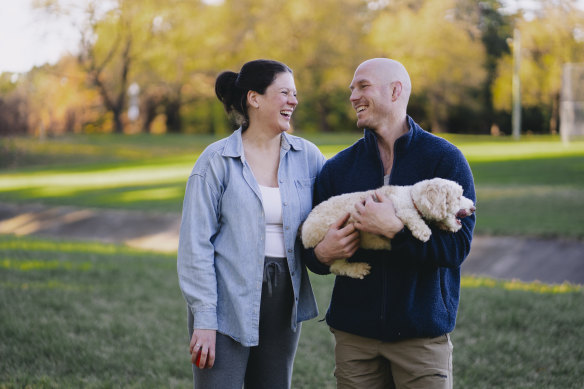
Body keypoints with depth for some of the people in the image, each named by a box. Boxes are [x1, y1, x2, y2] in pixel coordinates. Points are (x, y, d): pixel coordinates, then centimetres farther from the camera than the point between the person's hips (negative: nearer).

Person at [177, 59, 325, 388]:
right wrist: (204, 319, -12)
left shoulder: (307, 156, 6)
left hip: (284, 303, 4)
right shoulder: (217, 160, -5)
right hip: (228, 307, -4)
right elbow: (196, 244, -6)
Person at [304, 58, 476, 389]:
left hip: (423, 334, -3)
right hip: (354, 333, 3)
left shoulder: (445, 160, -3)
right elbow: (312, 246, 12)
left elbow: (458, 245, -13)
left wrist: (394, 229, -23)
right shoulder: (338, 168, 8)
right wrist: (322, 255, -11)